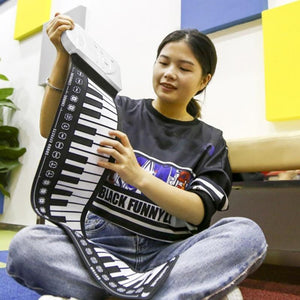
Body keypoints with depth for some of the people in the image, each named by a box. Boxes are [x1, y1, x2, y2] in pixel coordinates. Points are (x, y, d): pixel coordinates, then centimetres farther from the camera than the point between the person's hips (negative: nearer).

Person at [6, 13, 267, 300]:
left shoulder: (210, 141, 9)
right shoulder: (121, 109, 10)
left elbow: (199, 213, -5)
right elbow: (52, 132, 0)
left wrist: (139, 177, -21)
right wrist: (63, 56, -9)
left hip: (166, 253, 0)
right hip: (103, 241, 1)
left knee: (247, 233, -26)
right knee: (25, 244, -27)